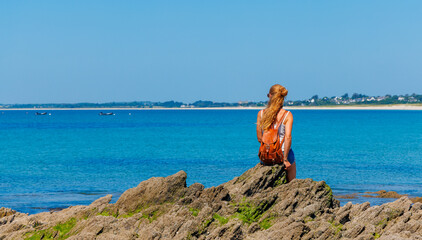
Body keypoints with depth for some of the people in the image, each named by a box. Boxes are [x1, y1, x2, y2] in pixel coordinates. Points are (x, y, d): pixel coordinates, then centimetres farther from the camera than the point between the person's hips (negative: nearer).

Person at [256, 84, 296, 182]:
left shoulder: (261, 113, -1)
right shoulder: (287, 115, -8)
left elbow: (259, 138, 3)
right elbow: (288, 137, -17)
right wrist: (285, 159, -13)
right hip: (283, 153, -3)